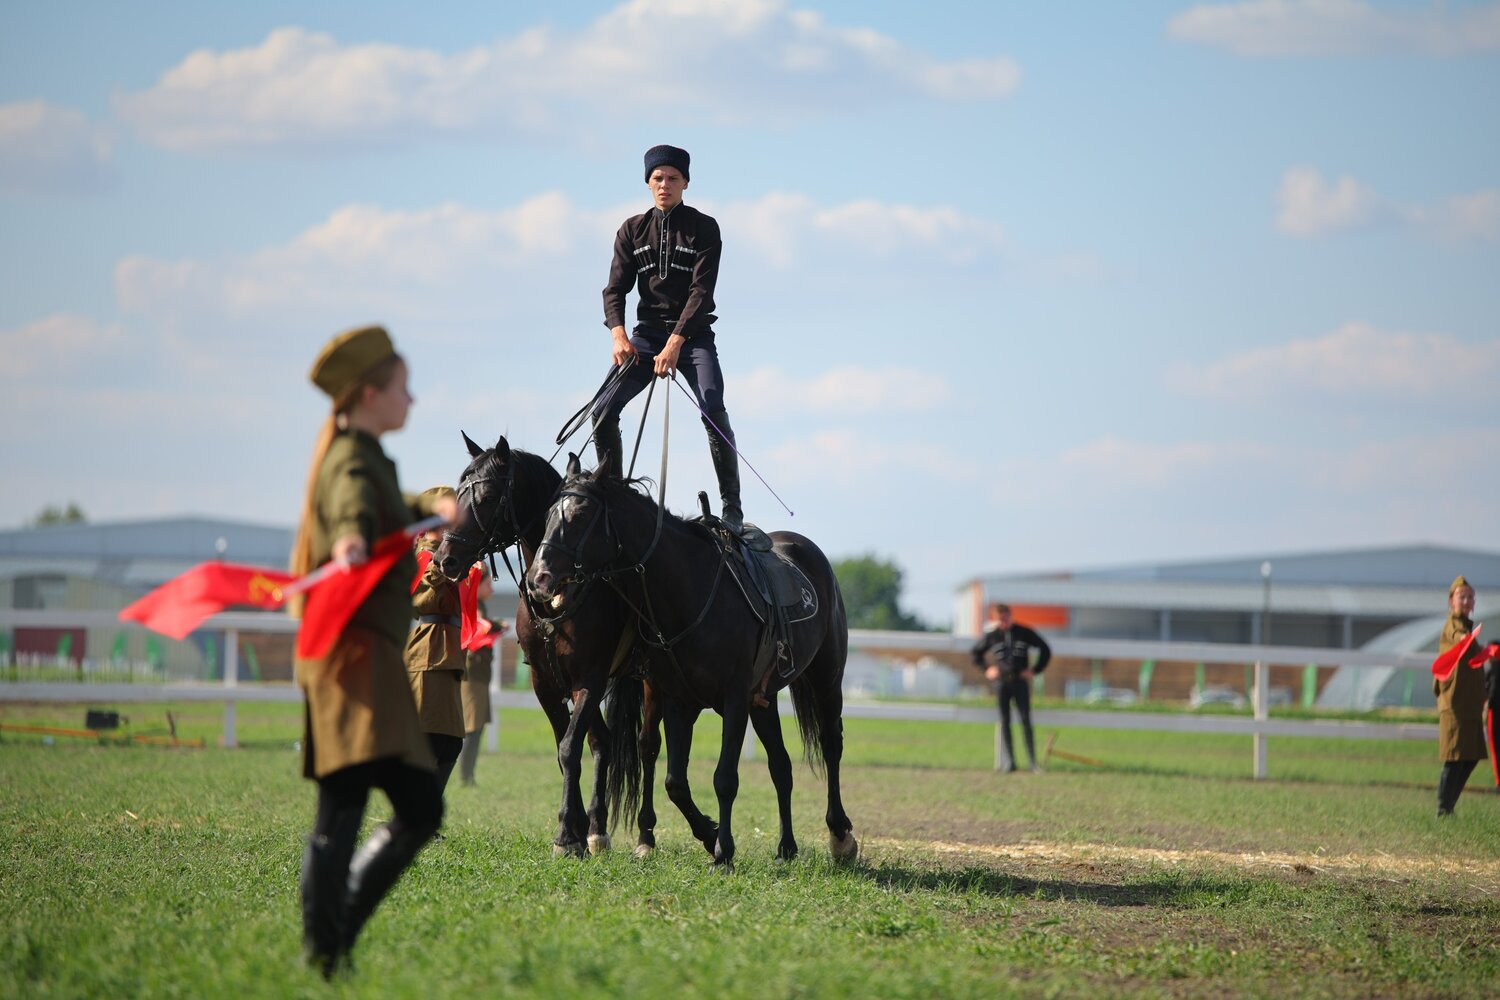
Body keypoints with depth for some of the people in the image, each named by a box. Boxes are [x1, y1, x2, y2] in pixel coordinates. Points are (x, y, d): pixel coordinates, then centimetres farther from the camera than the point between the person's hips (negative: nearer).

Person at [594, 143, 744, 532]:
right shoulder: (632, 230, 6)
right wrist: (618, 333, -20)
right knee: (603, 409, -10)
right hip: (646, 333, 4)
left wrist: (676, 343, -25)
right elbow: (615, 288, 0)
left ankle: (731, 508, -17)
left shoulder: (703, 228, -4)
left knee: (713, 411, -22)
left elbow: (701, 291, -13)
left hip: (693, 334, -3)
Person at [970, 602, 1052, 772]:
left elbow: (1045, 650, 11)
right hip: (1001, 682, 1)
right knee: (1004, 722, -2)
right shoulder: (991, 635, 3)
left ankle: (1033, 762, -7)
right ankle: (1008, 762, 0)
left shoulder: (1024, 633, 1)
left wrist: (1034, 669, 4)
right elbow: (975, 653, 18)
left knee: (1025, 720, -7)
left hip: (1020, 681, -1)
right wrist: (986, 670, 7)